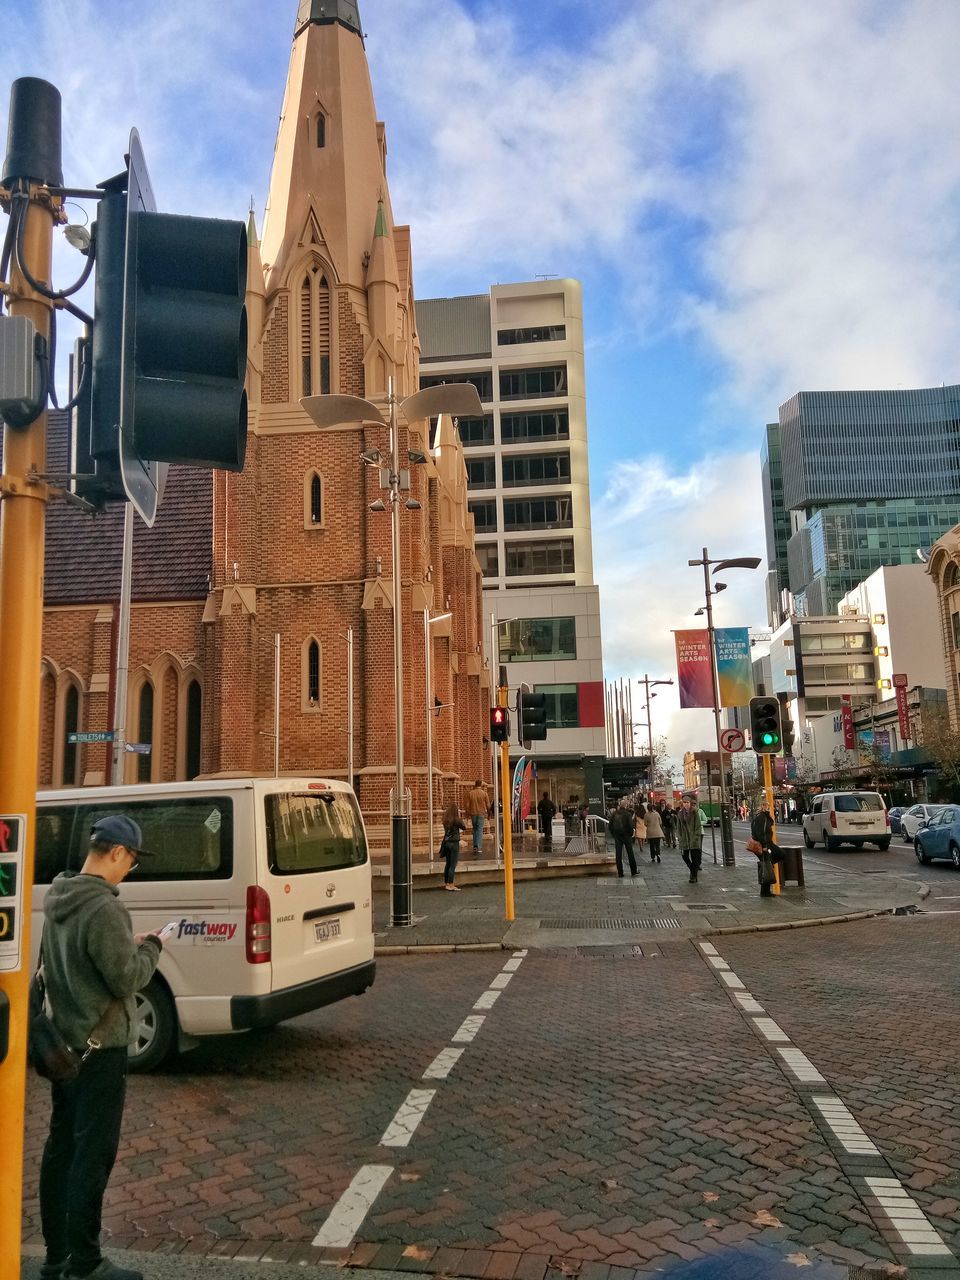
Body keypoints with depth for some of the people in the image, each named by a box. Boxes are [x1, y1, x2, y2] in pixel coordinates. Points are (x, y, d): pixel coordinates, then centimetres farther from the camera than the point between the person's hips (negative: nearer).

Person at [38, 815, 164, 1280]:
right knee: (93, 1154, 1)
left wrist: (130, 945, 11)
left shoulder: (57, 900, 5)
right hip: (100, 1047, -9)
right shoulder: (104, 908, -25)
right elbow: (127, 979, -21)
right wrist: (150, 947, -4)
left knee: (61, 1147, 16)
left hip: (63, 1040, 9)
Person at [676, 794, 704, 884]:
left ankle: (694, 876, 7)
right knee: (685, 856, 6)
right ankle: (694, 870, 31)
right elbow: (678, 827, 10)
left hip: (694, 838, -3)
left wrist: (696, 836, -12)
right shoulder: (680, 813, 6)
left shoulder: (694, 812, -3)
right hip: (684, 838, 3)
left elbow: (698, 826, -4)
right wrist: (680, 837, 2)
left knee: (694, 857, -2)